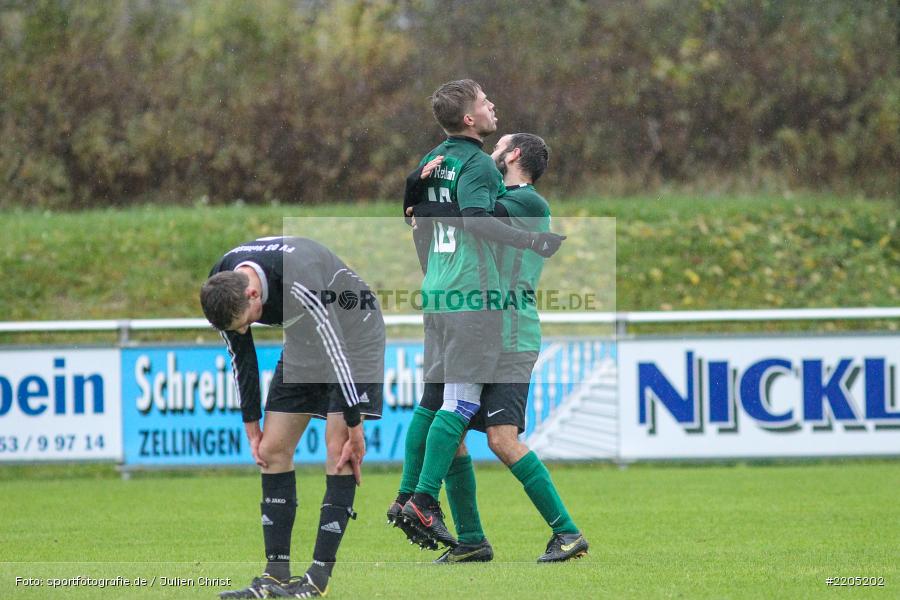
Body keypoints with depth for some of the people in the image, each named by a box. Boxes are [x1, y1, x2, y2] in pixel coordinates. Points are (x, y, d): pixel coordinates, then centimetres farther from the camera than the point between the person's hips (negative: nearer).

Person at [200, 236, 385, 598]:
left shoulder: (298, 281, -39)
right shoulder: (222, 288, -17)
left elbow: (335, 349, -31)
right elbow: (240, 356, 0)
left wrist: (355, 429, -25)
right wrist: (251, 426, 3)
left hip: (352, 334, -7)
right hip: (303, 342, 7)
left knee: (338, 447, -17)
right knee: (272, 449, -1)